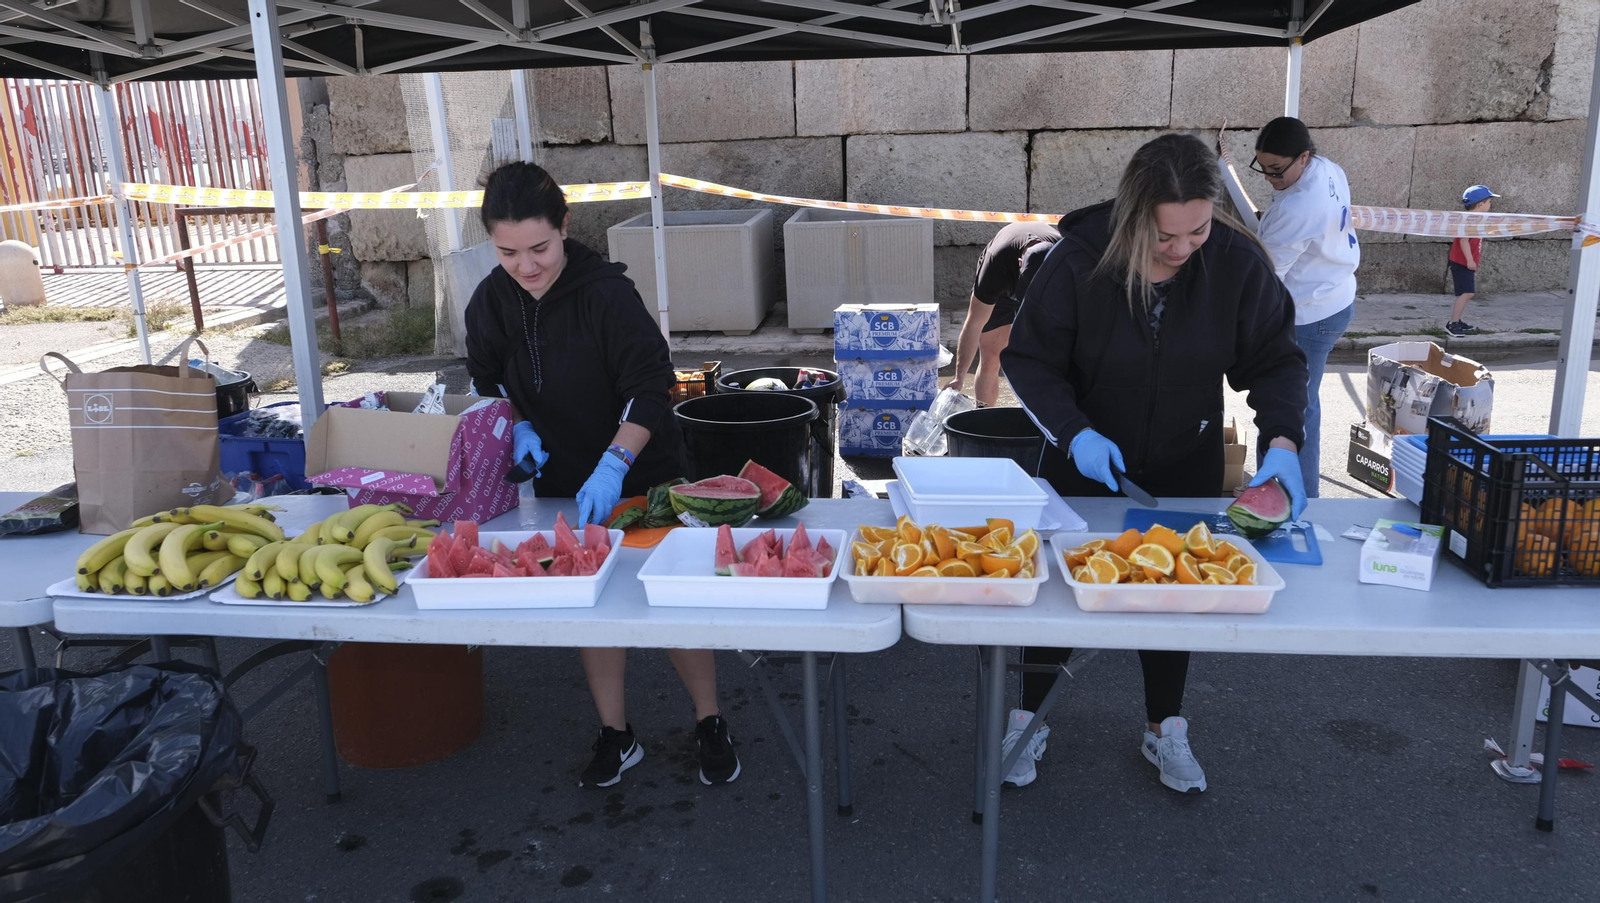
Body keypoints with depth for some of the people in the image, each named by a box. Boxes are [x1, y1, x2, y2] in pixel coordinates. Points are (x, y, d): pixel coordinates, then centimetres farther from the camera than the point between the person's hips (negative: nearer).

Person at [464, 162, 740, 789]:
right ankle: (615, 737, 29)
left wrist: (612, 465, -33)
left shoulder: (605, 290, -22)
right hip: (563, 482, 5)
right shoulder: (491, 302, -5)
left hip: (641, 474, -5)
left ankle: (710, 725, 24)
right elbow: (487, 381, 10)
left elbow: (651, 385, -25)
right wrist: (517, 427, -9)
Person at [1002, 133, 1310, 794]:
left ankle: (1164, 730, 36)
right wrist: (1075, 434, -27)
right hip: (1086, 460, -2)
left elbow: (1276, 359, -6)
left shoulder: (1238, 262, -16)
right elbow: (1028, 359, -14)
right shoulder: (1081, 260, -22)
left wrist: (1282, 439, -22)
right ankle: (1025, 719, 29)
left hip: (1187, 466, 2)